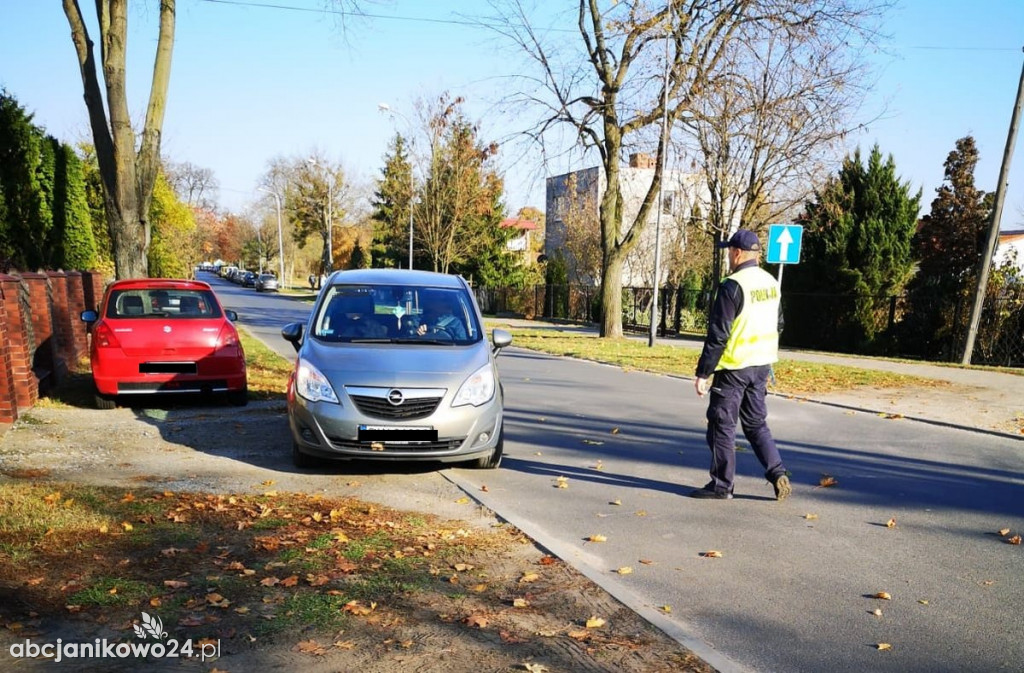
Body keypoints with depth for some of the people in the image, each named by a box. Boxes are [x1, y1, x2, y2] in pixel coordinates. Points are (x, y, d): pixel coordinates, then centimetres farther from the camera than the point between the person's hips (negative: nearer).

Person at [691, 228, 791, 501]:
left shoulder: (732, 286, -18)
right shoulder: (772, 282, 8)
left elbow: (717, 335, -19)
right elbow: (778, 325, 17)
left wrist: (703, 373, -15)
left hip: (734, 366, -8)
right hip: (762, 364, 8)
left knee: (722, 424, 3)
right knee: (756, 423, 18)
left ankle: (721, 485, 10)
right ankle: (778, 474, 11)